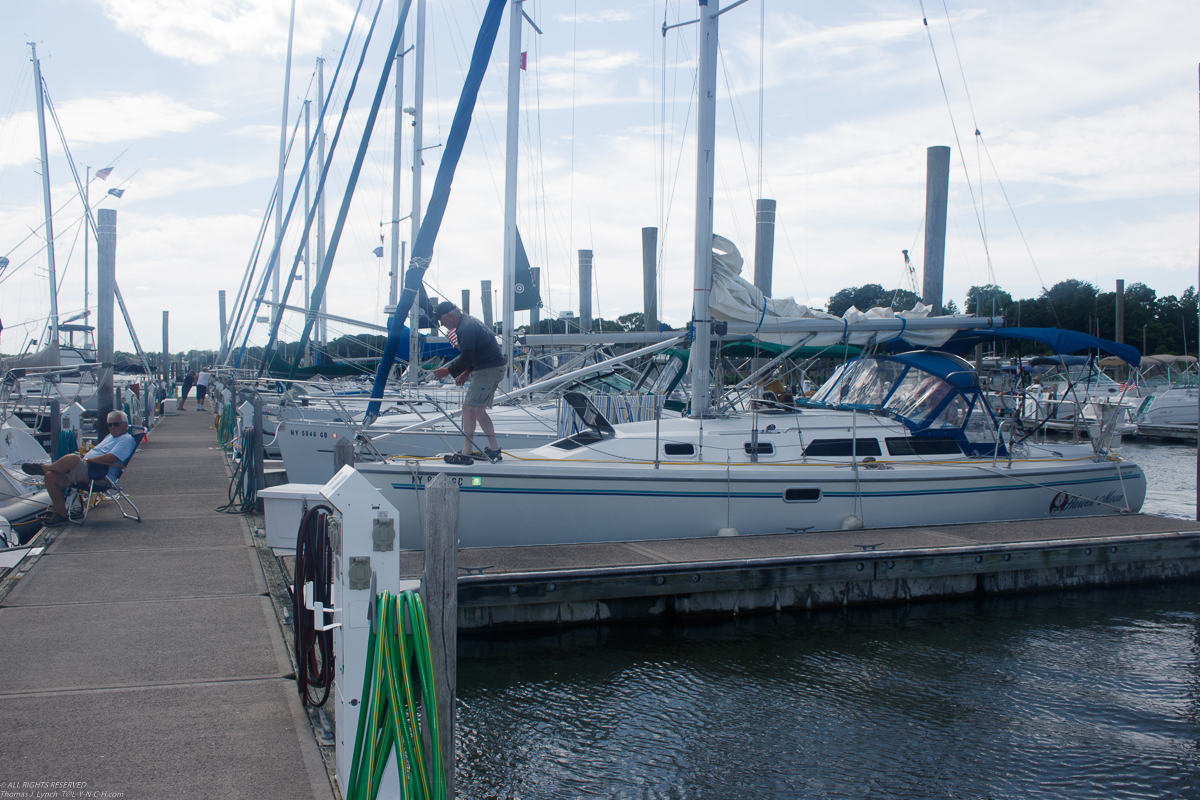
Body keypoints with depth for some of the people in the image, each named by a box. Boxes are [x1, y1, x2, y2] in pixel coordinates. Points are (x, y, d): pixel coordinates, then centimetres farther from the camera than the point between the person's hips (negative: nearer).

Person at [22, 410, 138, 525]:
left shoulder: (126, 439, -5)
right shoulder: (110, 437, 29)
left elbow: (110, 458, -18)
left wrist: (86, 459, -10)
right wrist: (85, 455, 9)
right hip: (85, 472, 10)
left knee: (72, 459, -33)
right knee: (50, 476, -2)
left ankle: (44, 468, -4)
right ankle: (61, 515, 0)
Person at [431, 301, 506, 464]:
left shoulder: (466, 329, -19)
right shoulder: (468, 321, 16)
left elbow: (466, 358, -20)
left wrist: (447, 371, -10)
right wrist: (466, 373, 19)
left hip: (489, 370, -11)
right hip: (493, 369, 11)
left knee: (469, 407, -11)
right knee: (478, 409, 14)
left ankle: (466, 453, -10)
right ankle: (494, 449, 17)